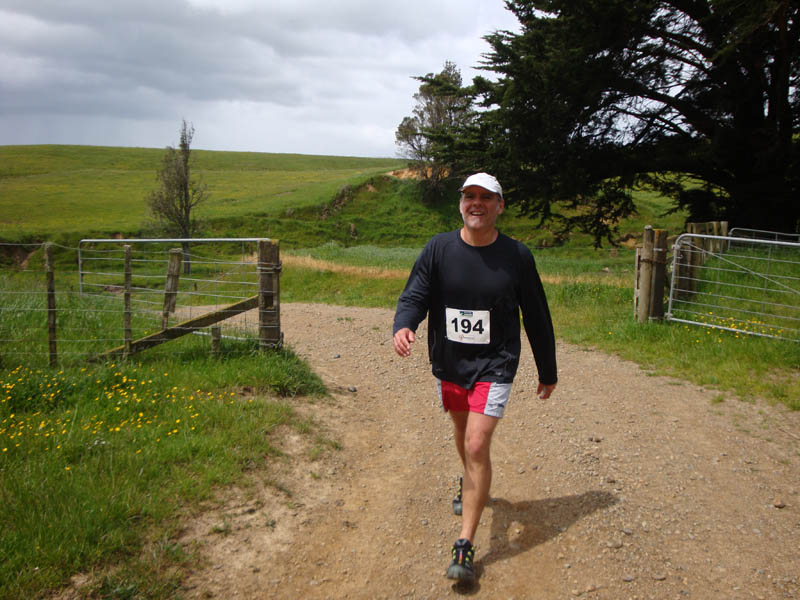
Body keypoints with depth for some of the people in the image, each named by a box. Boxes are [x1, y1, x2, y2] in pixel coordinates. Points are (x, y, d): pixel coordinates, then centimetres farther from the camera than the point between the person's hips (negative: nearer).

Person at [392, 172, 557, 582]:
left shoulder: (517, 256, -6)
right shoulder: (438, 249, -4)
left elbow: (536, 317, 2)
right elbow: (414, 295, -9)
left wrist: (548, 372, 8)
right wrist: (403, 325, -33)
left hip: (494, 366, -3)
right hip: (448, 364, 3)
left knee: (477, 444, -13)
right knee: (462, 432, 22)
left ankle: (465, 546, -4)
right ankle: (470, 484, 54)